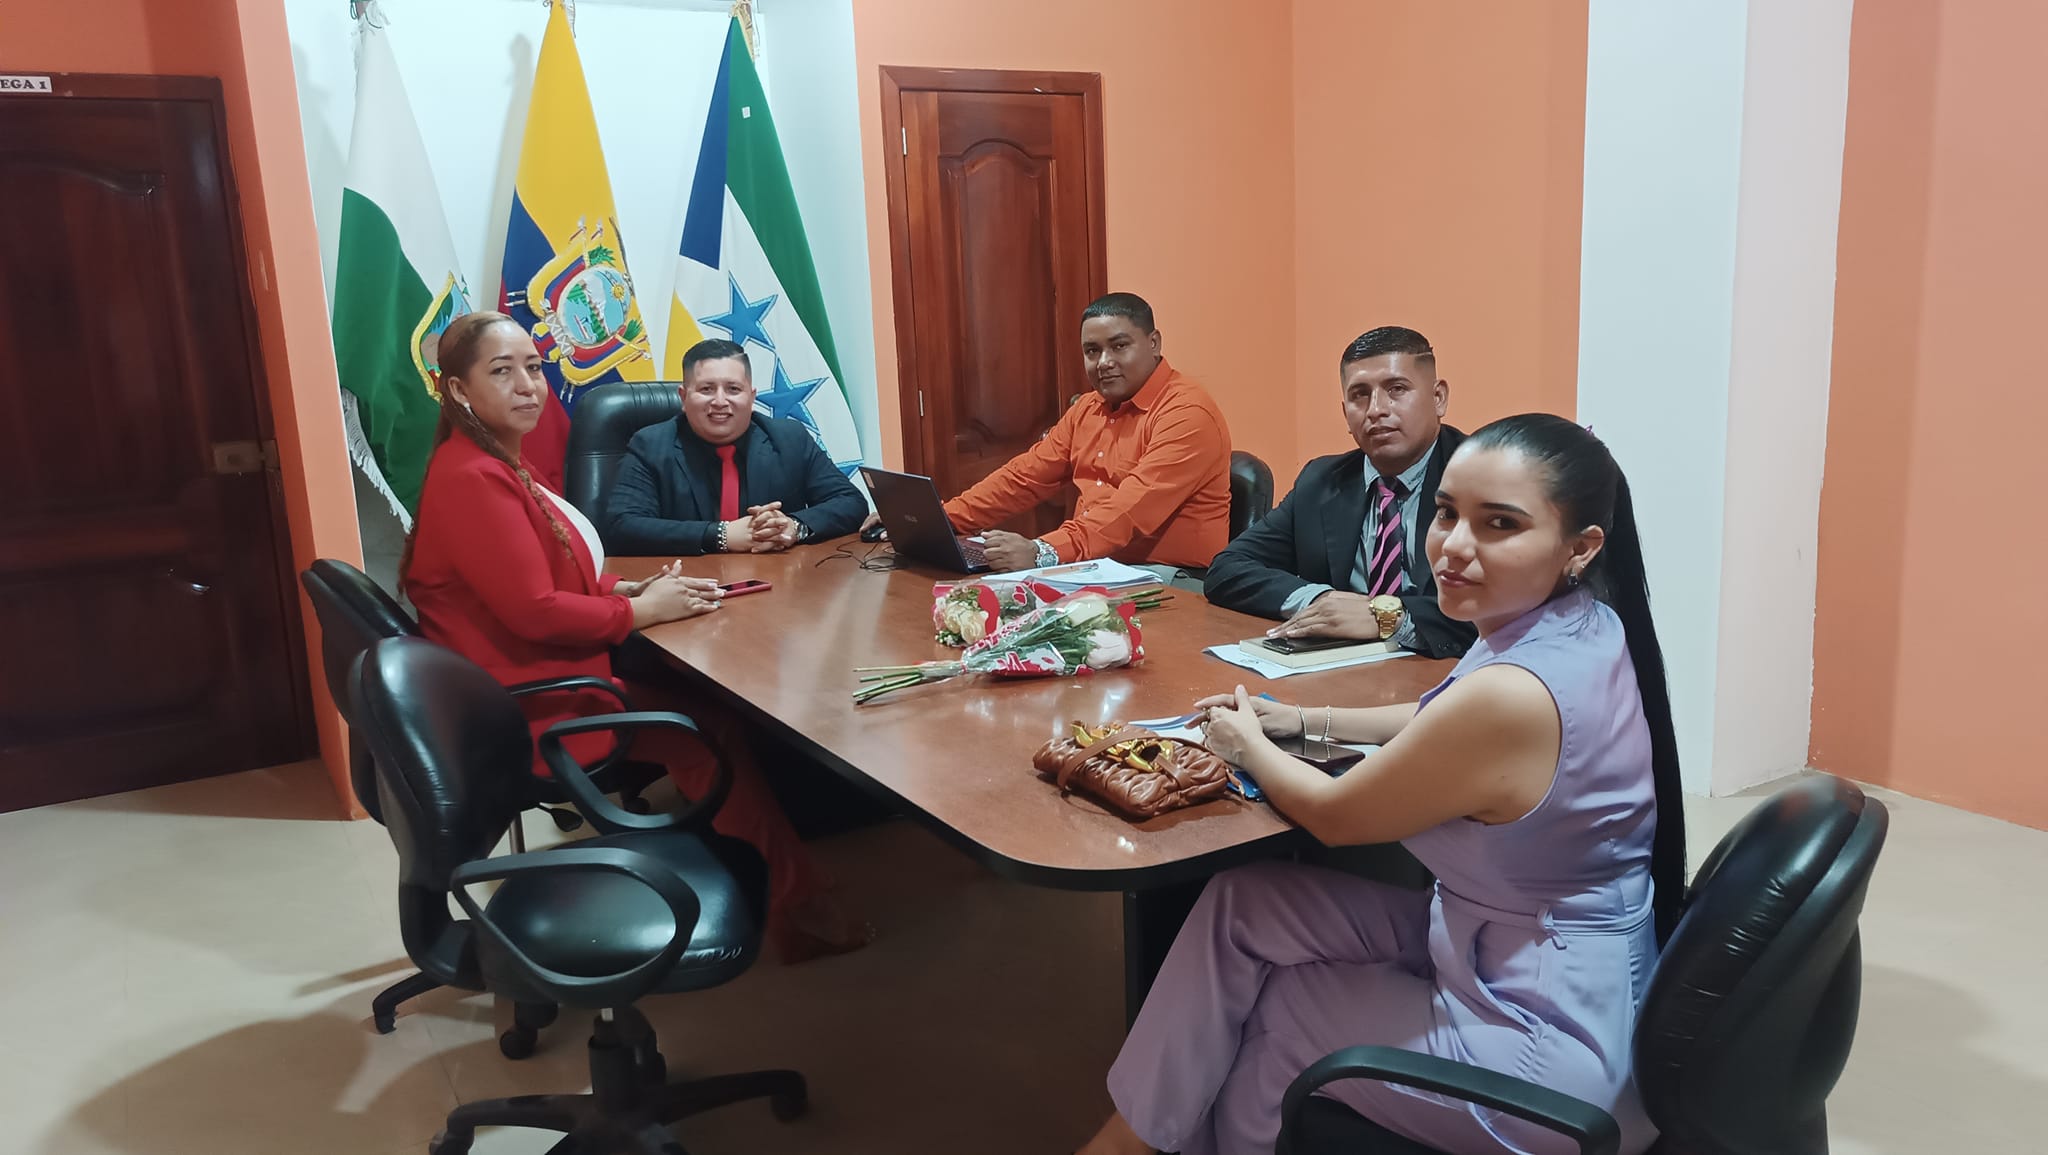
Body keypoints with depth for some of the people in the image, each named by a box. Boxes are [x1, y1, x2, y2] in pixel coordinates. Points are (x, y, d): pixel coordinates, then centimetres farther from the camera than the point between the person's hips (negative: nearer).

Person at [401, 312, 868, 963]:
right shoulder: (472, 479, -21)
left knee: (700, 699, 3)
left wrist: (630, 590, 2)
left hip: (543, 680, 9)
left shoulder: (496, 464, 12)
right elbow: (534, 610, -24)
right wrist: (640, 611, -13)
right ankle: (795, 907, 7)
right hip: (532, 713, -9)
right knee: (710, 727, -6)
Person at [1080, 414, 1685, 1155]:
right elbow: (1446, 724, 18)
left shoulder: (1510, 694, -32)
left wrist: (1249, 746, 4)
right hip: (1551, 961, 8)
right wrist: (1305, 720, 13)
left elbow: (1333, 815, -15)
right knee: (1240, 903, 8)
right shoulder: (1586, 626, -4)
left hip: (1548, 1046, -8)